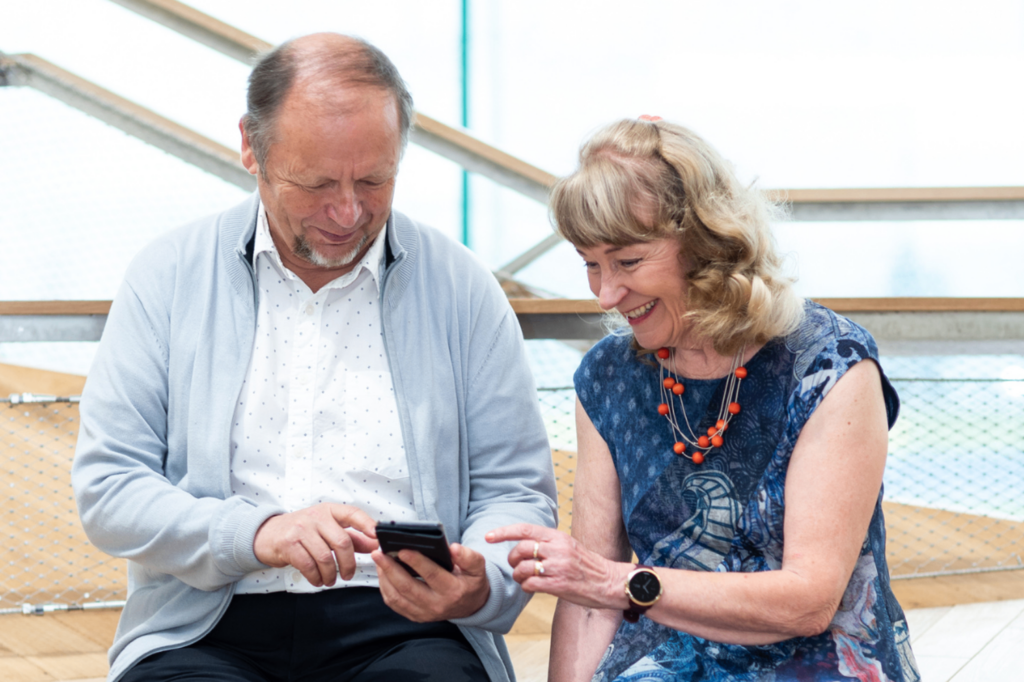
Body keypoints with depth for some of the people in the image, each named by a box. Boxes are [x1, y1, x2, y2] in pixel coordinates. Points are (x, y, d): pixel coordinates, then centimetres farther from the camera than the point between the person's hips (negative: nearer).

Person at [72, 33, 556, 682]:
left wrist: (480, 585, -14)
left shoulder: (460, 287, 8)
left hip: (401, 629, 1)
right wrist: (255, 534, -16)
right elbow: (106, 488, 2)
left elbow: (517, 491, 10)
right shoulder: (170, 277, 7)